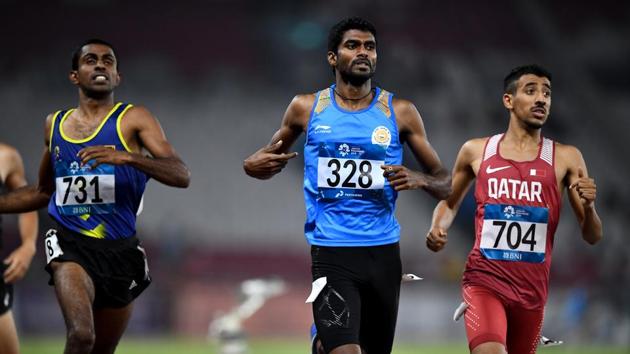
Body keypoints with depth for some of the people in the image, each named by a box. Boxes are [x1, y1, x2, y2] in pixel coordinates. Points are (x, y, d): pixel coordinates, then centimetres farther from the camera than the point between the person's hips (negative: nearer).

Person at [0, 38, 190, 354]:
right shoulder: (55, 124, 10)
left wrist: (126, 156, -29)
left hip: (120, 251, 0)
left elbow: (181, 176, -15)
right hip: (71, 245, 0)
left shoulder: (133, 120, -2)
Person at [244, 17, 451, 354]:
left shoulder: (400, 112, 4)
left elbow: (445, 183, 8)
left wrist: (419, 180, -15)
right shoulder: (306, 108, 4)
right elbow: (270, 157, 18)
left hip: (383, 253, 2)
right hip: (331, 253, -2)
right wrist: (254, 165, -6)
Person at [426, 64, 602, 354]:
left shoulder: (565, 159, 3)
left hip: (532, 287, 2)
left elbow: (592, 237, 4)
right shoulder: (476, 151, 5)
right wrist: (438, 228, 1)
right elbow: (450, 202, 22)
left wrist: (588, 206, -17)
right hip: (484, 279, -2)